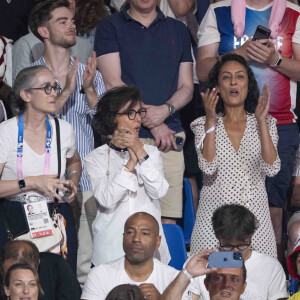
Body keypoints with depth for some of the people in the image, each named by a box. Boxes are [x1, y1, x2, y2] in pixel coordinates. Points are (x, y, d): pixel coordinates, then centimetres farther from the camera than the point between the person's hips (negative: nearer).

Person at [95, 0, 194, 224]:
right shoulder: (110, 27, 8)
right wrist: (153, 123, -7)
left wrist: (165, 110, -7)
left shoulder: (178, 30, 19)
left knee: (168, 219, -5)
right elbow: (113, 84, -2)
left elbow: (187, 87, 16)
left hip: (169, 135, 3)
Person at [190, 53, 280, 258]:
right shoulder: (204, 125, 6)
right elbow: (208, 168, -11)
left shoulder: (265, 124, 8)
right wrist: (210, 122, -14)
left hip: (255, 217, 1)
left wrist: (261, 121, -12)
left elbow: (271, 169, -8)